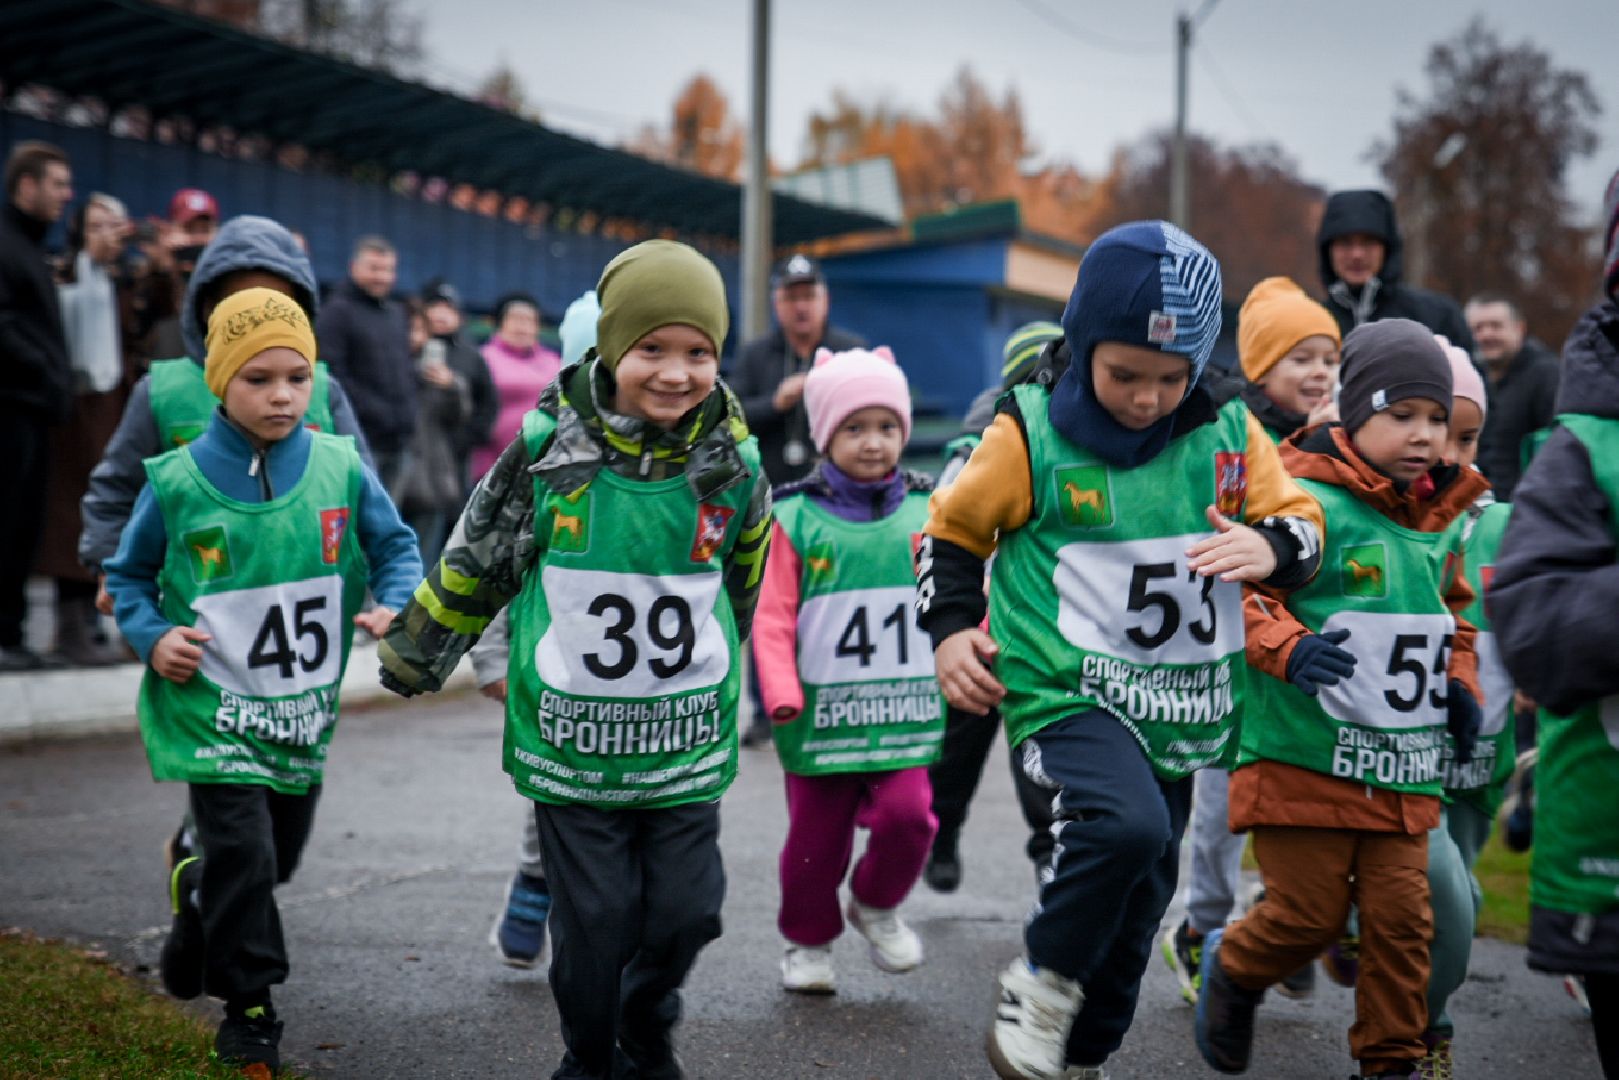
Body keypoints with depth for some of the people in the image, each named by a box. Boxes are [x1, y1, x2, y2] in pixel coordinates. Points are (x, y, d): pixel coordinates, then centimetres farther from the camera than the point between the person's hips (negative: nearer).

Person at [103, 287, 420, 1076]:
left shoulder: (341, 470, -6)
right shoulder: (177, 482, -10)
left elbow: (394, 546, 5)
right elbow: (130, 574, 4)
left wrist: (395, 608, -13)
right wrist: (152, 638, -12)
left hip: (304, 713, 4)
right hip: (213, 711, -3)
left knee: (279, 855, 18)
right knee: (243, 856, -8)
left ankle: (198, 892, 51)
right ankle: (247, 1008, 10)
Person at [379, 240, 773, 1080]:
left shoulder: (732, 464, -4)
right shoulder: (546, 453, -10)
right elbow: (473, 567, 4)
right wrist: (412, 657, 14)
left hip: (687, 742, 2)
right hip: (572, 738, -2)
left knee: (685, 910, 3)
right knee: (593, 919, 1)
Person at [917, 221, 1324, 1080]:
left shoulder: (1229, 433, 1)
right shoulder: (1032, 435, -6)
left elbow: (1300, 518, 8)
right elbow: (954, 528, 6)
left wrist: (1271, 548, -15)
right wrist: (949, 631, -6)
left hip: (1178, 706, 5)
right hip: (1066, 691, -5)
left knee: (1139, 897, 15)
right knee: (1124, 823, -32)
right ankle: (1042, 980, -7)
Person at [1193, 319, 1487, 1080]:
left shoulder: (1441, 523, 11)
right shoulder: (1308, 503, -13)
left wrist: (1460, 685, 13)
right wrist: (1288, 648, -30)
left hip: (1404, 770, 6)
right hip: (1303, 757, -6)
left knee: (1401, 917, 4)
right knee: (1309, 913, 0)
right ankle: (1231, 970, 32)